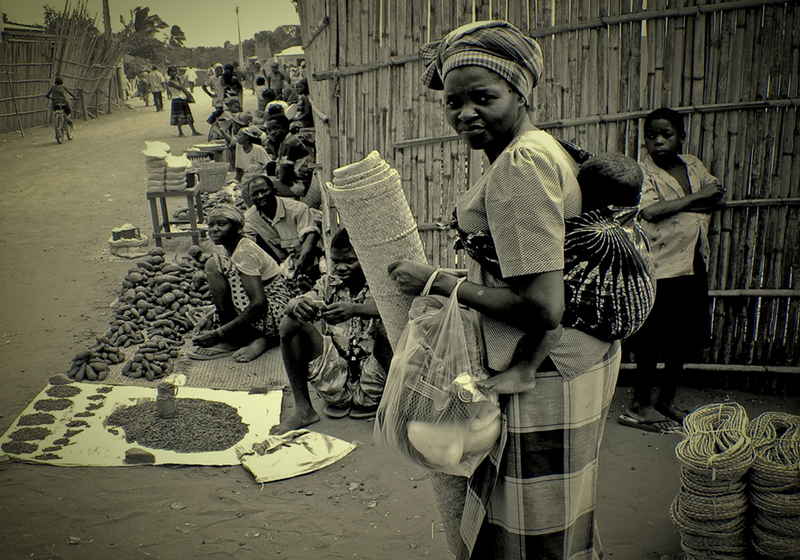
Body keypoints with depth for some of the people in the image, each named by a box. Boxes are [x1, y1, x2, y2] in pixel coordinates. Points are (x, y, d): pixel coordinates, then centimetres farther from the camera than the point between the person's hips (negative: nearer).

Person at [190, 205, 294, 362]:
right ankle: (258, 338, -2)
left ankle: (230, 342, -13)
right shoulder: (232, 249, 13)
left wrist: (218, 334, -25)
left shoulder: (243, 254, -16)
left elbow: (259, 303, -26)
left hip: (275, 312, -10)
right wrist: (211, 318, 0)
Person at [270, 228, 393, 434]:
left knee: (384, 327, -30)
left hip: (371, 377, -3)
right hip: (334, 375, 4)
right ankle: (303, 408, -5)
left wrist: (354, 309, -38)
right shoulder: (328, 284, 13)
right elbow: (291, 305, -2)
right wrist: (299, 305, -28)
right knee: (290, 323, -11)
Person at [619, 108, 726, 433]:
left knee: (684, 340, 12)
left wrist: (674, 206, -10)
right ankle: (640, 406, 12)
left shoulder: (693, 165, 13)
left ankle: (667, 401, 27)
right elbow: (650, 210, -21)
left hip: (693, 265, 7)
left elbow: (718, 197, 4)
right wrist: (695, 198, -11)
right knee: (652, 343, -2)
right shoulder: (641, 171, -6)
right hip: (659, 268, -7)